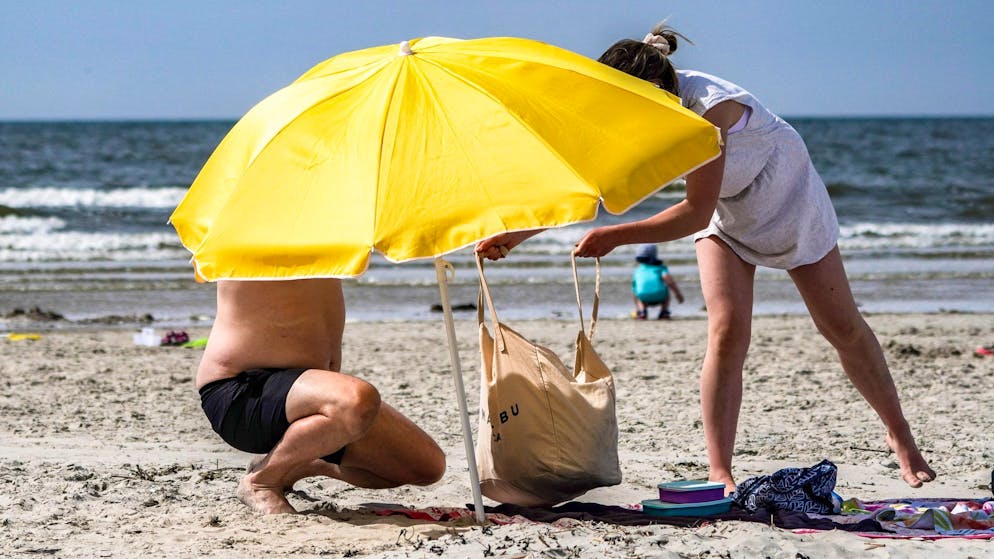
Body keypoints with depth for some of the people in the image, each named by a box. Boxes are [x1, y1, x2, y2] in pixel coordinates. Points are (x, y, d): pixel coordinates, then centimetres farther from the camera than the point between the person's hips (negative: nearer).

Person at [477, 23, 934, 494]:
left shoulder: (710, 107, -40)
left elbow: (696, 212, -38)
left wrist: (616, 236, -41)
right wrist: (516, 234, -20)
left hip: (788, 194, -4)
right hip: (726, 212, 4)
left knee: (844, 329, 6)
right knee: (727, 332, -15)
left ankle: (900, 436, 25)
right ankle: (719, 473, -13)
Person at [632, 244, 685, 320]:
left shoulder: (637, 271, 33)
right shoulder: (660, 267, 26)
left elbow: (634, 294, 42)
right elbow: (667, 277, 3)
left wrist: (637, 309, 57)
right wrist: (678, 294, 10)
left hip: (644, 297, 0)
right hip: (660, 296, 0)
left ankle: (642, 311, 7)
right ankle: (664, 312, 14)